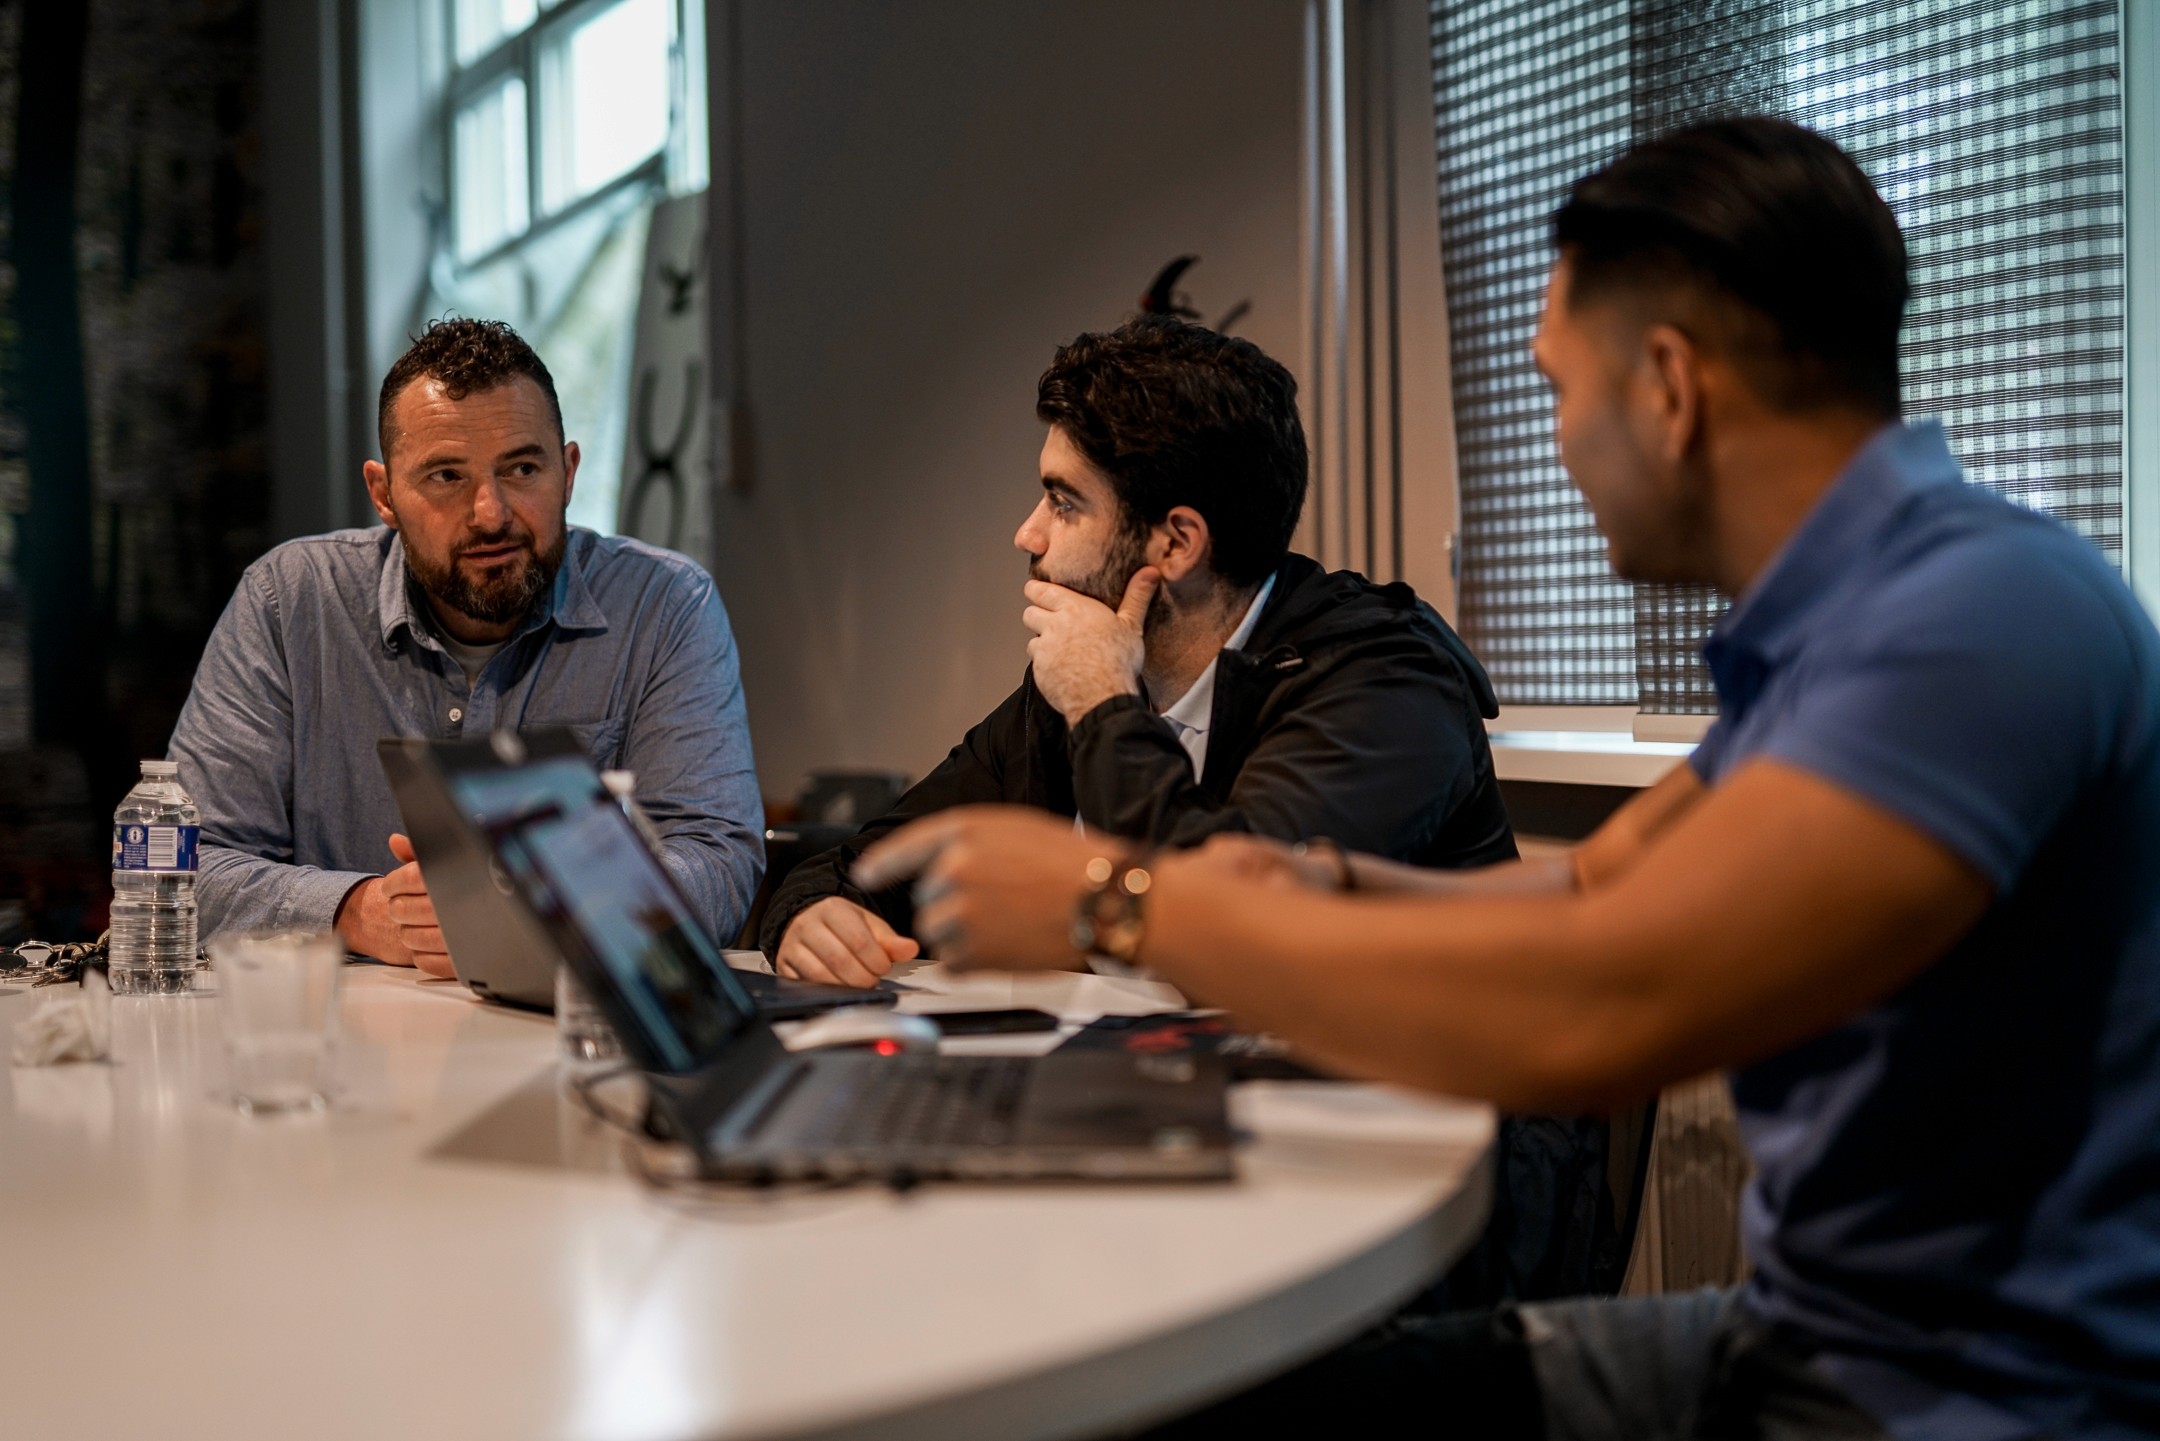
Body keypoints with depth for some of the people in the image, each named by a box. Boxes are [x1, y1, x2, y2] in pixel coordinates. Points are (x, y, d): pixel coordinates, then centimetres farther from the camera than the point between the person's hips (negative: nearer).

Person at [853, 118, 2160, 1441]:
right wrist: (1328, 889, 3)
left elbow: (1592, 1011, -31)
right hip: (1806, 1332, 8)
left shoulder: (1992, 610, -22)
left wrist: (1120, 901, -20)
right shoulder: (1805, 630, 10)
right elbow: (1593, 895, 22)